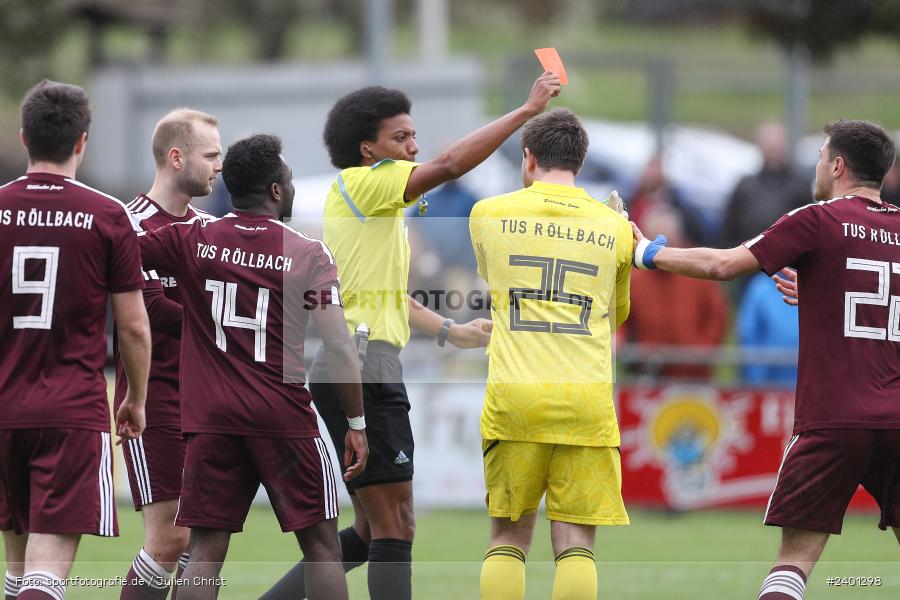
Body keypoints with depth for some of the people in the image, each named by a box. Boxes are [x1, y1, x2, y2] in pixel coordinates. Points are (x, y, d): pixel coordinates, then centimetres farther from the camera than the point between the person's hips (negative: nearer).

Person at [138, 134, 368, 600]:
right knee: (321, 545, 6)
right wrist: (357, 423, -1)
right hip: (284, 418, -2)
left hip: (211, 421, 2)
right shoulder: (308, 255, -4)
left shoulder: (193, 240, 2)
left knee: (205, 553, 3)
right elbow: (338, 348, -8)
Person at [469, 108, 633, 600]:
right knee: (575, 543, 0)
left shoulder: (488, 215, 7)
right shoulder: (613, 227, 9)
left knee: (509, 537, 8)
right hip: (587, 400, 0)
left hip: (512, 397, 0)